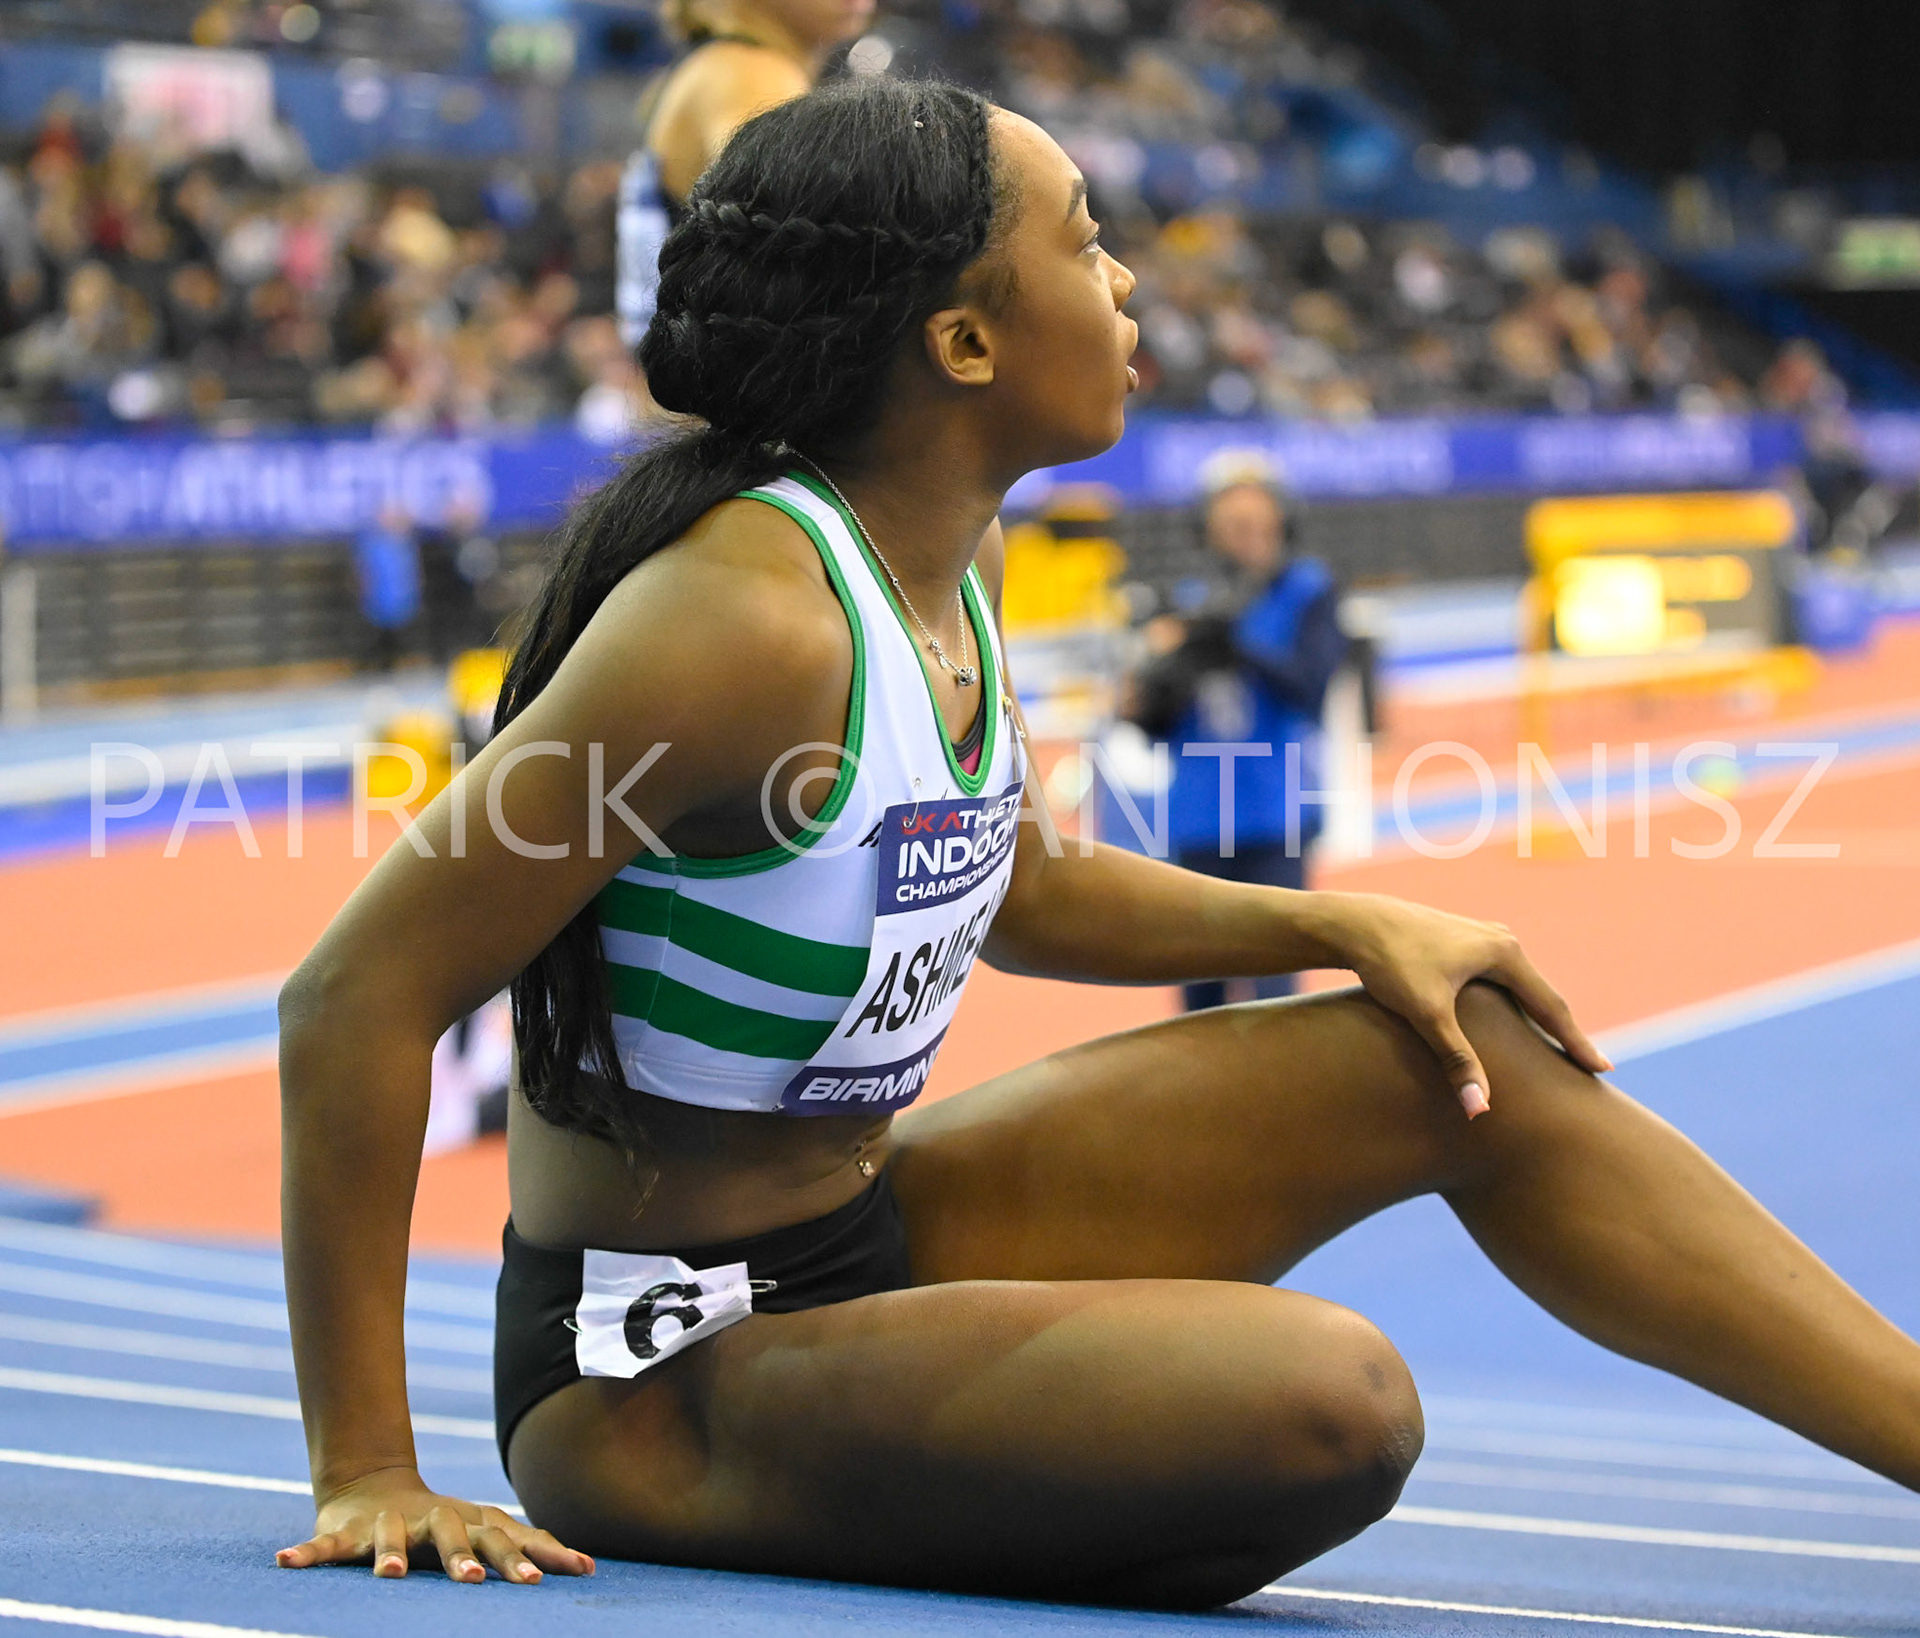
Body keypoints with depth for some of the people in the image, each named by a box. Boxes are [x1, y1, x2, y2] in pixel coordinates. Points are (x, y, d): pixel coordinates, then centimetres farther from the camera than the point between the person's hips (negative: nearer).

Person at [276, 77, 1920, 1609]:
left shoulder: (952, 558, 2)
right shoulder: (750, 614, -26)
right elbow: (353, 997, -25)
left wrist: (1337, 926, 7)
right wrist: (367, 1472, -24)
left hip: (865, 1237, 9)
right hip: (659, 1386, -9)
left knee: (1461, 1054, 4)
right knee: (1326, 1401, -29)